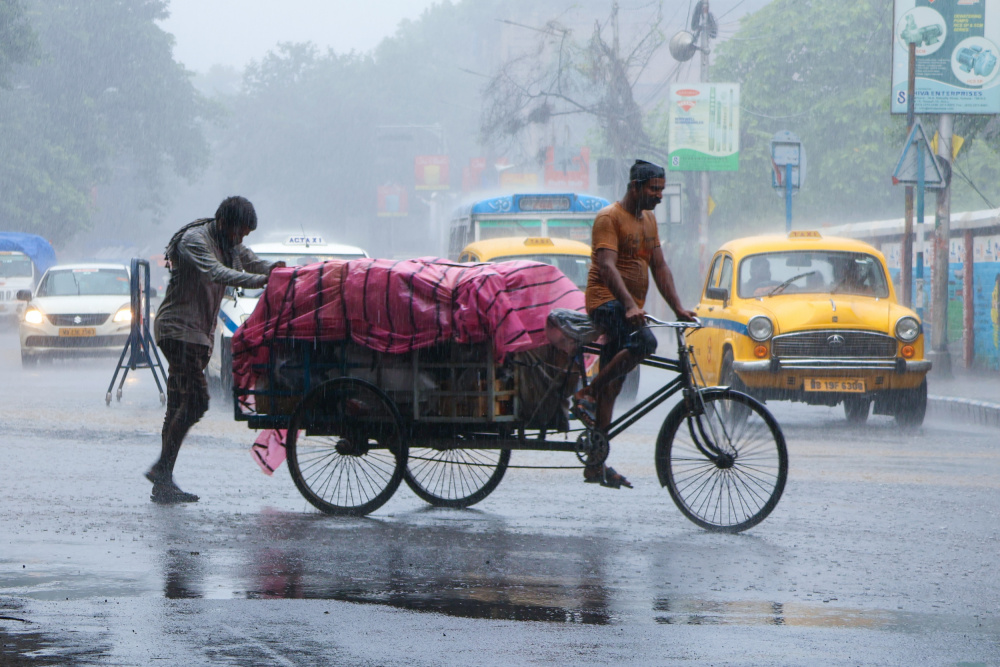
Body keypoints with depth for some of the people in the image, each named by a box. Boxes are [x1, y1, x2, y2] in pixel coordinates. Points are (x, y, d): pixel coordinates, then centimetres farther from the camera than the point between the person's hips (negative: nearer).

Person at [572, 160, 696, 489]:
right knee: (645, 341, -34)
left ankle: (595, 465, 8)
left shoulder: (648, 220, 17)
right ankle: (586, 395, -20)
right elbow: (607, 266, -22)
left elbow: (659, 267, 17)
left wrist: (678, 307, 5)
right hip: (605, 302, -8)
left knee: (612, 386, 6)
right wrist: (629, 305, -36)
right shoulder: (609, 218, -10)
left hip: (631, 309, 8)